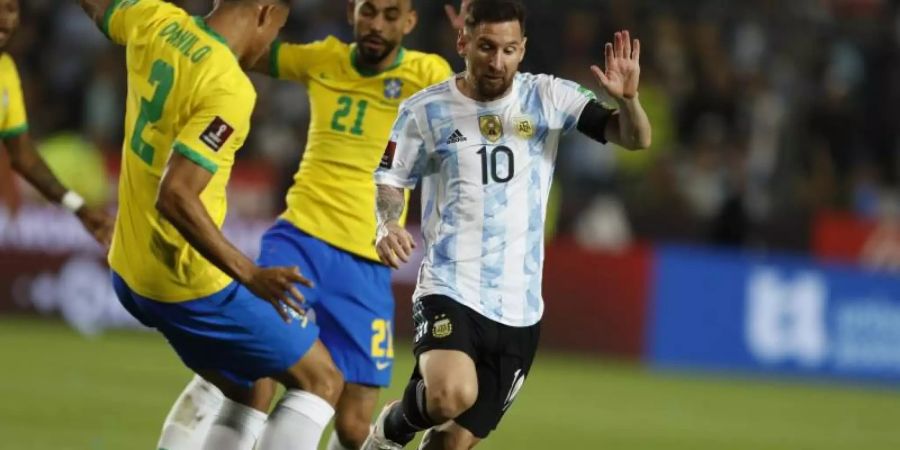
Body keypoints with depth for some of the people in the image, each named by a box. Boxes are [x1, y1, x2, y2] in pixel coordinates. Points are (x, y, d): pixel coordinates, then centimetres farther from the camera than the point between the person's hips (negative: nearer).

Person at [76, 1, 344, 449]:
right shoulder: (230, 90, -23)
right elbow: (175, 197, -31)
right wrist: (250, 274, -31)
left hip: (129, 272, 9)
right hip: (190, 285, -9)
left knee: (245, 395, 21)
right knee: (321, 380, 1)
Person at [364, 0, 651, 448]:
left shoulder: (547, 98, 1)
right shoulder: (425, 110, -2)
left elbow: (635, 139, -4)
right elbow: (390, 180, 10)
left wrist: (627, 97, -26)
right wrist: (387, 224, -11)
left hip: (519, 310, 2)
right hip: (449, 291, -2)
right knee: (452, 396, -30)